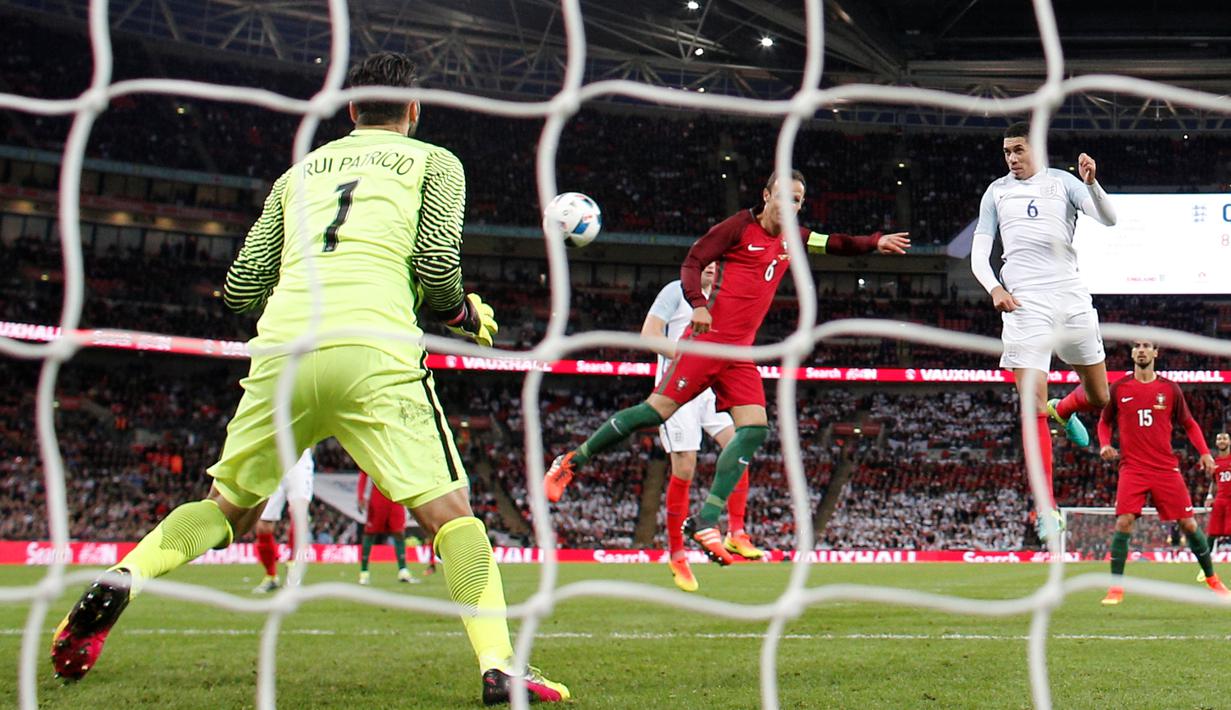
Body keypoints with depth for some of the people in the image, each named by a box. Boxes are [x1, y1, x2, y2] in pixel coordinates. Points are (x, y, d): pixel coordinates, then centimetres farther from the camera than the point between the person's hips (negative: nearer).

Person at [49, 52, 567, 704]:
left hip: (282, 350, 4)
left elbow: (240, 287, 21)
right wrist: (466, 316, 21)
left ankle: (120, 581, -3)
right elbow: (436, 266, 2)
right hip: (374, 351, -3)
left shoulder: (299, 171, 27)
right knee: (450, 511, 0)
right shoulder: (433, 161, 17)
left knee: (229, 508, 19)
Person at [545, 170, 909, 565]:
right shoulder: (739, 227, -3)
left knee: (755, 428, -9)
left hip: (740, 354, 7)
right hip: (708, 339, -7)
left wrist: (876, 242, 7)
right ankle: (572, 462, 3)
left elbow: (834, 244, 22)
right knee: (659, 410, -12)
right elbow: (692, 263, -6)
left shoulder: (791, 239, 17)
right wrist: (698, 304, -21)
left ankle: (705, 522, -10)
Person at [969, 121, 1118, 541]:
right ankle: (1048, 509, -7)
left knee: (1100, 398, 8)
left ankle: (1063, 411, 45)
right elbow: (979, 253, 10)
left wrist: (1091, 182, -23)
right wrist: (994, 287, -10)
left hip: (1071, 297, 1)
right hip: (1024, 302, -1)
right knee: (1033, 403, -10)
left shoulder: (1061, 182, 8)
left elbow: (1108, 219, -4)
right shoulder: (996, 192, 12)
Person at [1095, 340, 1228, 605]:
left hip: (1166, 468, 1)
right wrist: (1105, 444, -4)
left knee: (1189, 523, 1)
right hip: (1132, 468, -1)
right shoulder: (1119, 388, 4)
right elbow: (1105, 422, 15)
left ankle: (1212, 580, 19)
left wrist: (1204, 452, 1)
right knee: (1123, 522, -16)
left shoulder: (1170, 389, 5)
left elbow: (1189, 424, 14)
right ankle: (1116, 588, -6)